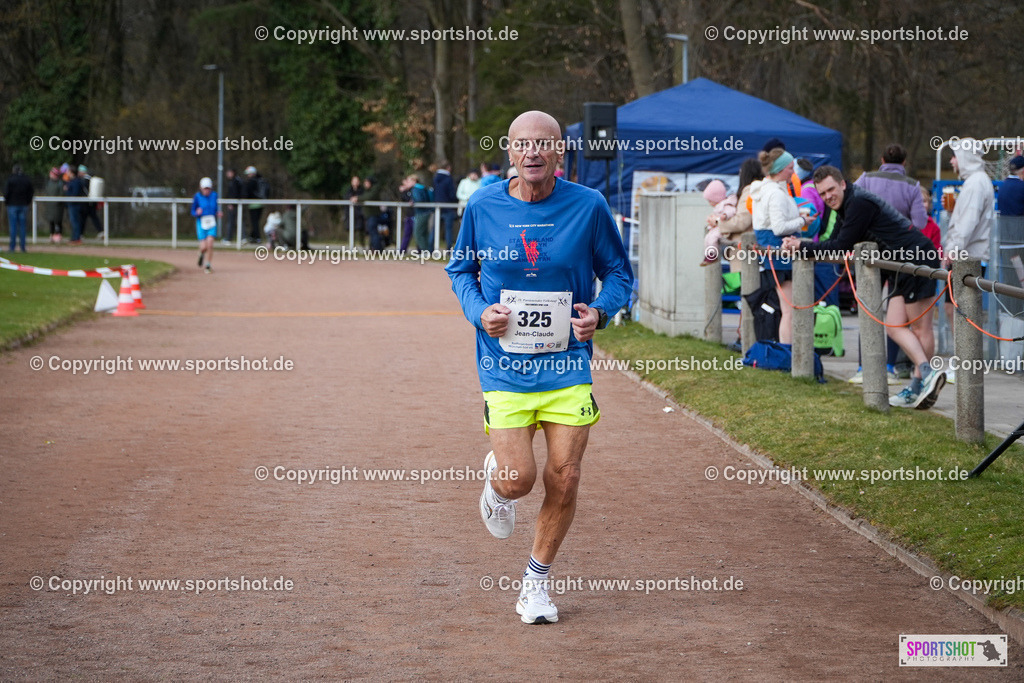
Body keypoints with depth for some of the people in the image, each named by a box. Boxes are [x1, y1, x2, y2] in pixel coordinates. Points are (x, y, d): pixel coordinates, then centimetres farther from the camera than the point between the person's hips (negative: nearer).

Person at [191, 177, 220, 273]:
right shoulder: (197, 197, -5)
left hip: (212, 223, 2)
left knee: (210, 244, -14)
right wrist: (197, 212, -21)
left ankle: (209, 265, 3)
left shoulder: (214, 195, 3)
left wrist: (218, 213, -2)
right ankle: (201, 254, 30)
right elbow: (193, 212, 0)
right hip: (201, 223, -2)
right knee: (204, 246, -9)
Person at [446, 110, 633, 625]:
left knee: (563, 481, 0)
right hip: (504, 364, 0)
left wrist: (600, 311, -11)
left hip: (567, 364, 1)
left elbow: (619, 271, 8)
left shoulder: (588, 206, -4)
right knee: (518, 479, -10)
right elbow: (459, 269, 12)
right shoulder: (483, 207, -2)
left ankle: (536, 583, 21)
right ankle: (496, 477, 30)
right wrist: (479, 311, -7)